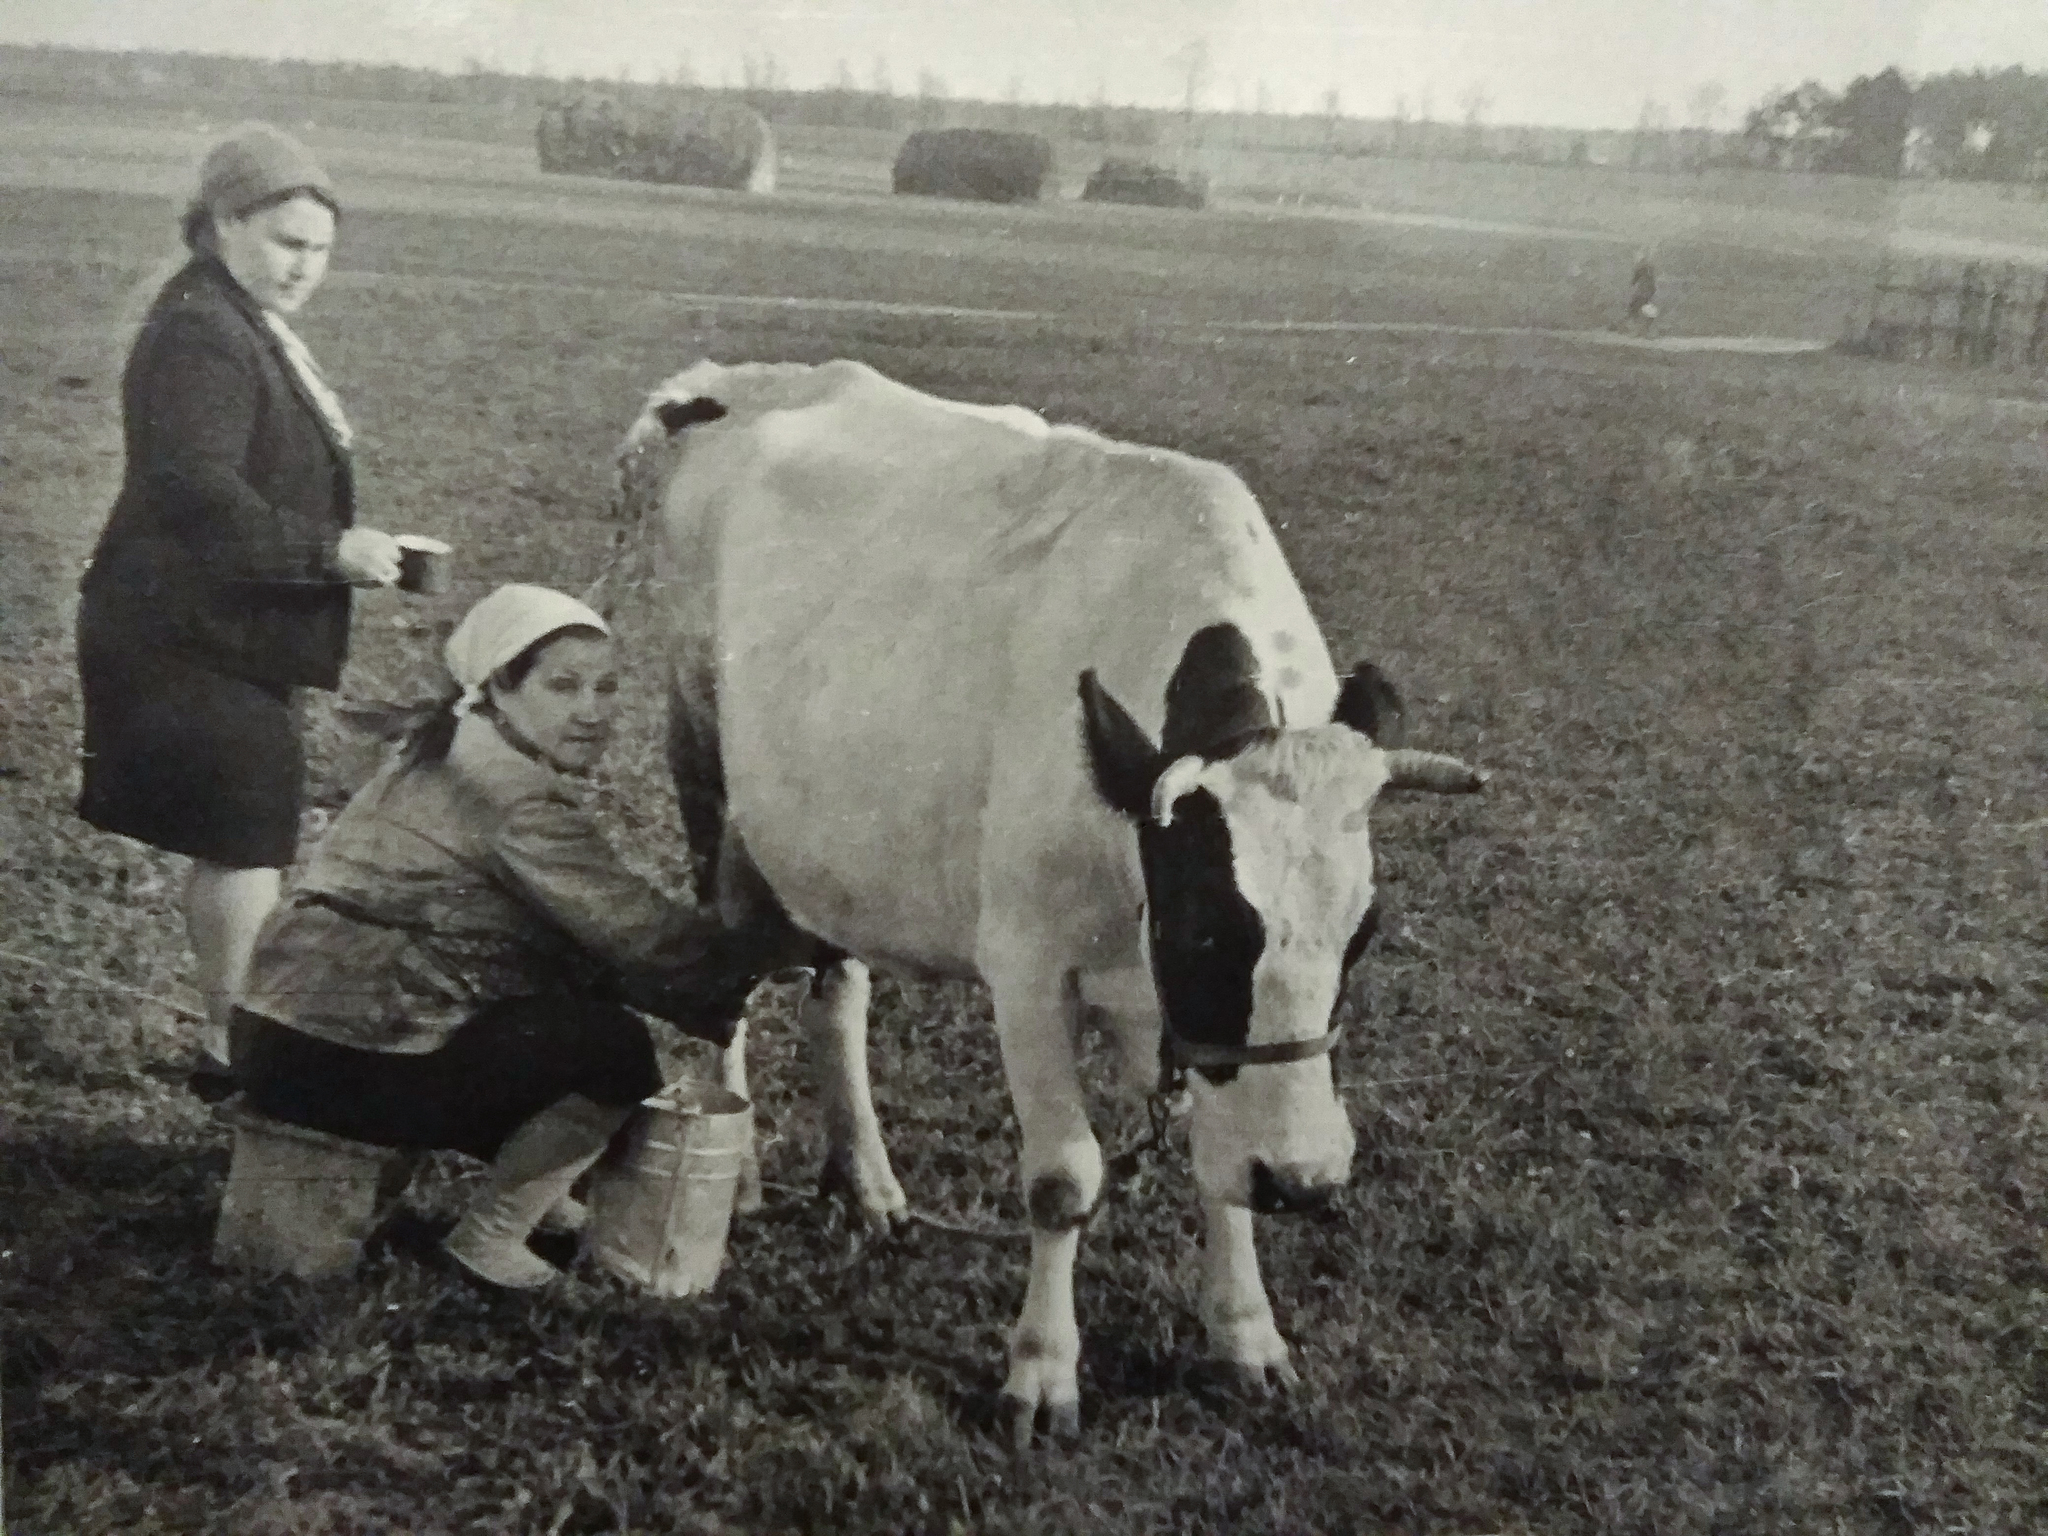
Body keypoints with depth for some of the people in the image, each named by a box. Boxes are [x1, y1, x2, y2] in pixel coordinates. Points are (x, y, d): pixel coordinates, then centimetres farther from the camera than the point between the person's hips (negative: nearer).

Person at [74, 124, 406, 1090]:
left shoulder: (247, 324, 16)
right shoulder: (201, 334, -18)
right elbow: (196, 490, -29)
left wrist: (347, 546, 16)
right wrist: (330, 549, -31)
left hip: (226, 633, 10)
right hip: (195, 640, -10)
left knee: (239, 843, 16)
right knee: (246, 843, -6)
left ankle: (238, 1031, 26)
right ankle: (233, 1047, 4)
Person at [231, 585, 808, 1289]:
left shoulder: (461, 752, 12)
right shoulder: (509, 794, -20)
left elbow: (596, 930, 11)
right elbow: (644, 937, -20)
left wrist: (715, 1001, 1)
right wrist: (792, 940, -9)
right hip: (332, 1060, -10)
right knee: (613, 1051, -14)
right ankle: (489, 1239, 0)